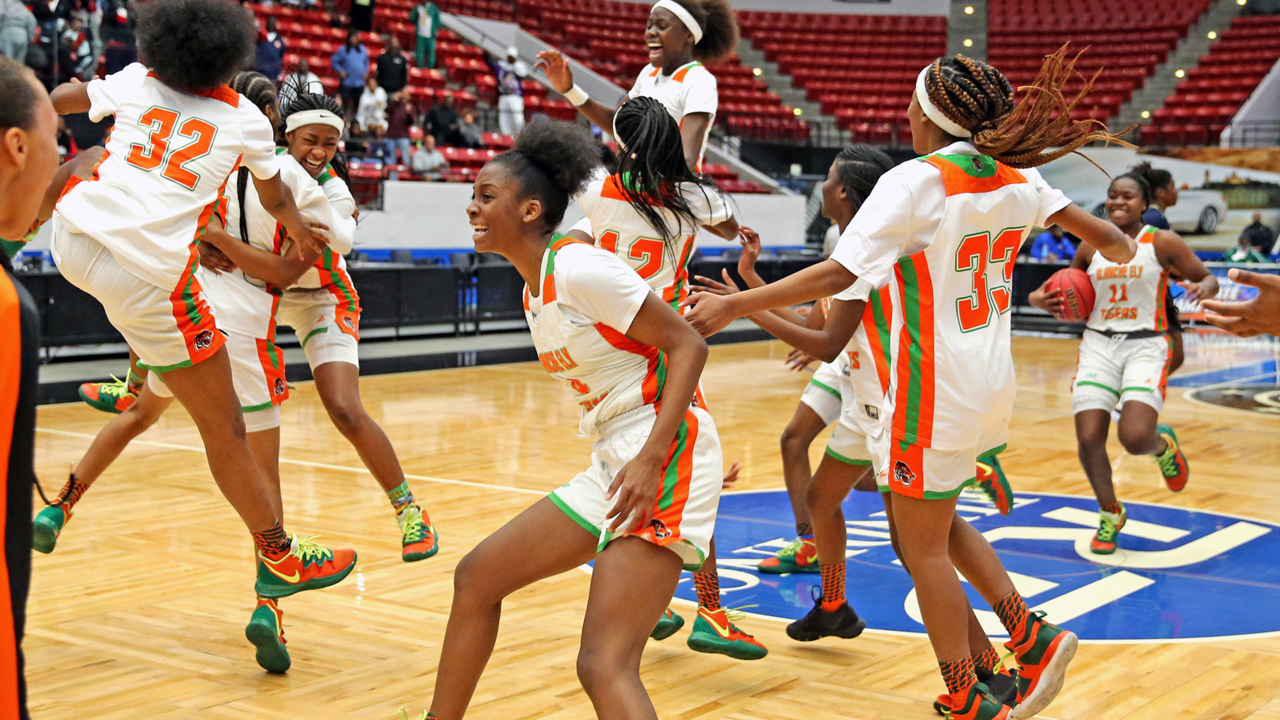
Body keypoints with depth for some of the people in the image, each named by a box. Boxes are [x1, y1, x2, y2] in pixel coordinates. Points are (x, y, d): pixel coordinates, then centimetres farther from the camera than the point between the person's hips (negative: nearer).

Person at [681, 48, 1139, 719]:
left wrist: (732, 306, -22)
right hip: (991, 385, 8)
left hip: (936, 390, -8)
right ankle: (1032, 638, 19)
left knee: (922, 547, 5)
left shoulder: (915, 181, -16)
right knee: (938, 520, 25)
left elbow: (838, 273, -25)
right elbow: (1099, 232, 20)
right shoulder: (1015, 178, 5)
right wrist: (1117, 245, 44)